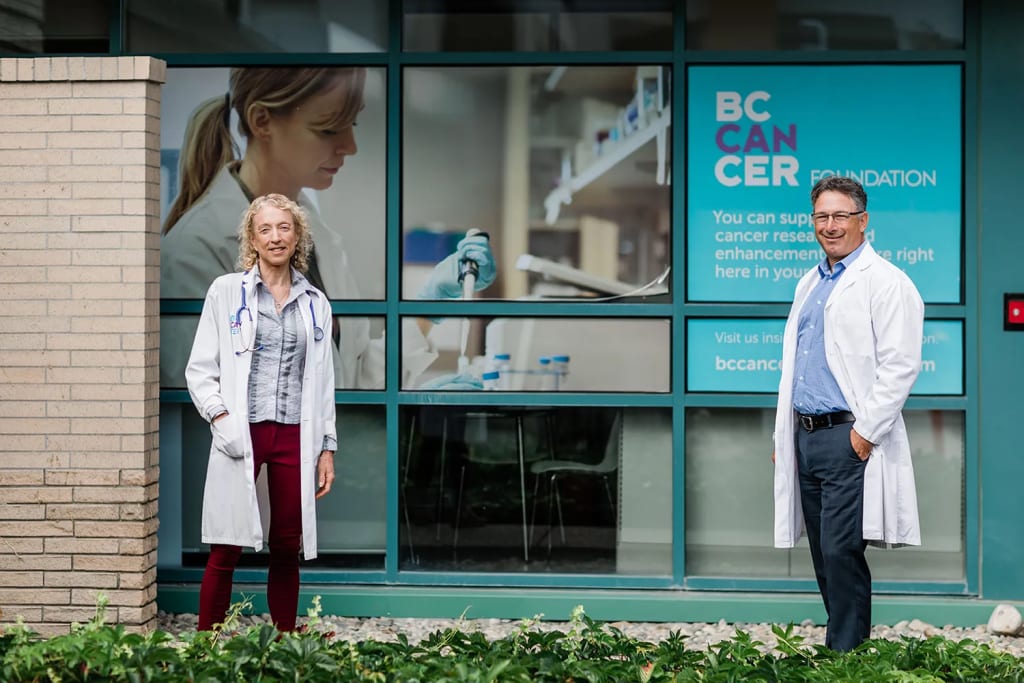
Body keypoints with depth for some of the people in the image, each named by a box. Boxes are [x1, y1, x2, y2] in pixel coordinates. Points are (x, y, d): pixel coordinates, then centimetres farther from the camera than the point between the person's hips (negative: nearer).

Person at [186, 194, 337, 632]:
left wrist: (327, 447, 10)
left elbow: (323, 381, 15)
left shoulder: (315, 303, 13)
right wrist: (220, 419, -10)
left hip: (294, 434, 3)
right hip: (241, 433, -3)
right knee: (226, 551, -5)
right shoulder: (226, 291, 5)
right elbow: (200, 368, 4)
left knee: (287, 550, 6)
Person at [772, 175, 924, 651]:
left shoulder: (885, 282, -7)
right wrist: (784, 433, 19)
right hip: (806, 434, 8)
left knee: (841, 551, -10)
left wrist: (865, 432, -17)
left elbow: (899, 366, -15)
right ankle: (842, 641, 19)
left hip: (850, 437, -8)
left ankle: (846, 653, -3)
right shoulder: (810, 283, 19)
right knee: (823, 554, 10)